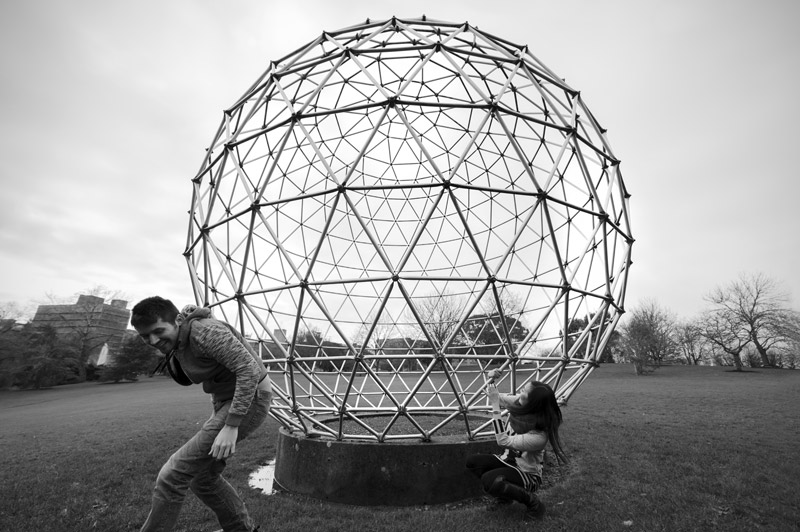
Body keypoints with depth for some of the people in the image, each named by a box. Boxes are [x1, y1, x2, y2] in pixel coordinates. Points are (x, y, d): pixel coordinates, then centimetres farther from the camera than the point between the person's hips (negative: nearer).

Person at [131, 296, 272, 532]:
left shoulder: (205, 331, -24)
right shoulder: (176, 343, 5)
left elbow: (249, 369, -29)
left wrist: (230, 426, -28)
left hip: (249, 400, -9)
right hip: (226, 401, 10)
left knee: (175, 473, -8)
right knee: (203, 476, 17)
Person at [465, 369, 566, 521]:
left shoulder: (539, 436, -33)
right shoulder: (517, 404, -16)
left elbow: (503, 441, -36)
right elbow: (492, 395, -1)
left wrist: (495, 406, -39)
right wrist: (491, 380, -24)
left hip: (527, 473, -6)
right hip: (508, 461, 7)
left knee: (489, 480, -30)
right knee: (472, 461, -11)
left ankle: (532, 501, -5)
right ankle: (504, 494, 10)